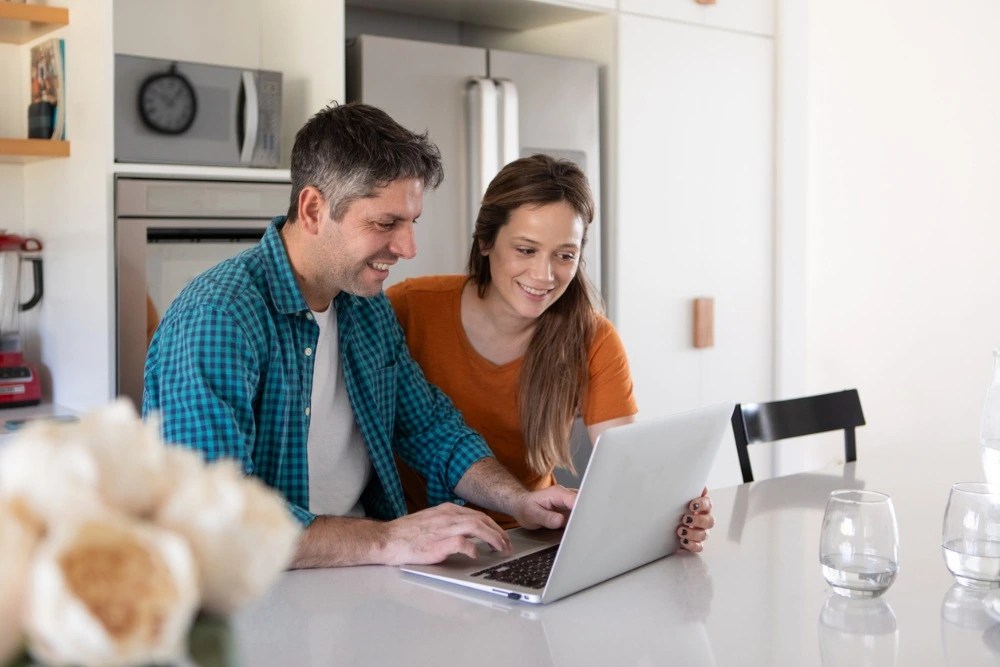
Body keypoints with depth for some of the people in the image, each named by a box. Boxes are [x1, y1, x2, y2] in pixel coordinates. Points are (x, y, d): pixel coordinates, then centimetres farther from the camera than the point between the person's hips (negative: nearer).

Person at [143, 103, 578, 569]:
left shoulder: (369, 308, 8)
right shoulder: (217, 319, -20)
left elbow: (431, 428, 16)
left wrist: (518, 500, -1)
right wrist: (387, 540, -31)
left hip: (363, 583, 7)